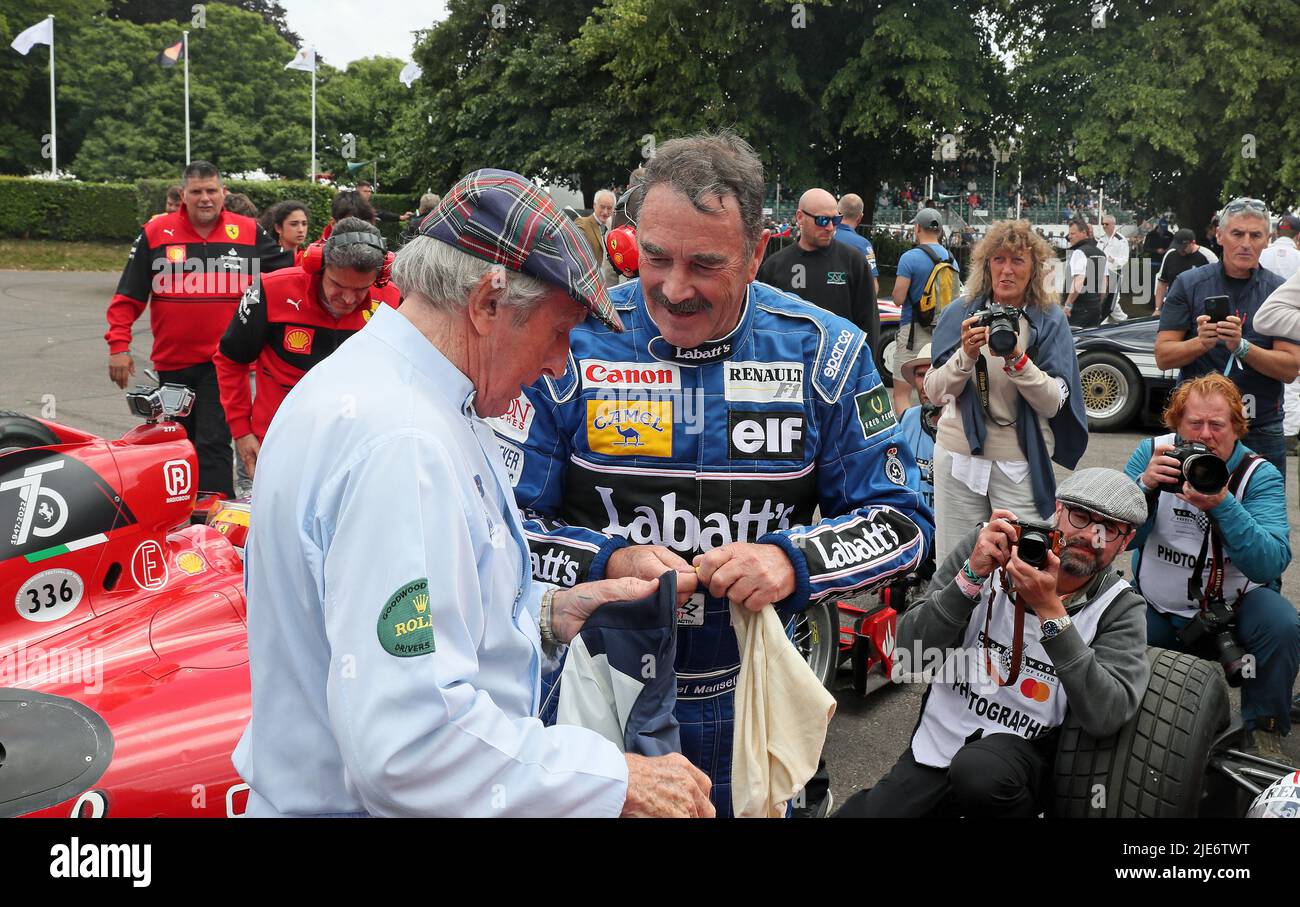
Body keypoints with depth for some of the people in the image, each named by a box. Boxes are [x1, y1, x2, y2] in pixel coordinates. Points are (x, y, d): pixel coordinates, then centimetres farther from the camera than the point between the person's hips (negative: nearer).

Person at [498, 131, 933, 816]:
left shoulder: (823, 353, -7)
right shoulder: (571, 346, -11)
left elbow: (901, 517, -3)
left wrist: (795, 560, -22)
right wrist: (607, 565, -25)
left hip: (753, 698, 1)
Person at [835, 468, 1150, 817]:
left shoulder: (1120, 609, -8)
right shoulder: (988, 546, -7)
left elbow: (1106, 718, -24)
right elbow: (911, 658, -12)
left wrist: (1050, 611, -28)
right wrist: (972, 575, -25)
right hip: (937, 740, 2)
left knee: (980, 773, -33)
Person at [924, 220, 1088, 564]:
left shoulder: (1050, 320, -1)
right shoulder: (958, 313, 3)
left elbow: (1053, 404, -9)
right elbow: (935, 390, -2)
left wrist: (1016, 359, -23)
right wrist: (966, 355, -18)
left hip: (1021, 462, -2)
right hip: (959, 455, 2)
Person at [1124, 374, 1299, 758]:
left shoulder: (1260, 475, -11)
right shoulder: (1152, 454, -5)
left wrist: (1222, 504, -38)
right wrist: (1145, 486, -30)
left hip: (1235, 603, -1)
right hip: (1159, 608, 1)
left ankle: (1264, 731, -5)